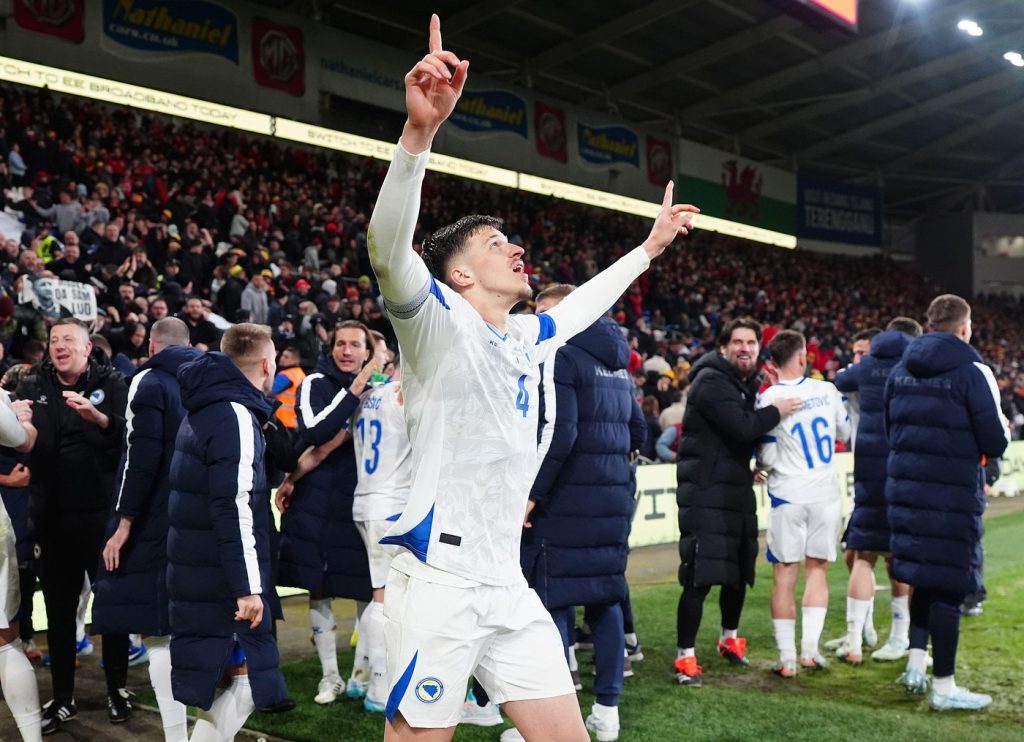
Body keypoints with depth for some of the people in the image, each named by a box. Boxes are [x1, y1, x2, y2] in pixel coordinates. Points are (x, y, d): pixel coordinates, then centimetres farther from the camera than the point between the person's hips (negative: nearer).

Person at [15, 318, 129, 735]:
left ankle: (118, 686, 23)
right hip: (52, 514, 3)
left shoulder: (111, 383, -1)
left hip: (101, 512, -3)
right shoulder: (32, 385, 8)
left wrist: (95, 416, -30)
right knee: (58, 608, 10)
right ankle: (62, 698, 20)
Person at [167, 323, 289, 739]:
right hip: (221, 578, -9)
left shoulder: (204, 407, 13)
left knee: (221, 675, 15)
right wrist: (247, 587, -22)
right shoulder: (236, 415, -17)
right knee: (246, 674, -2)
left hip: (198, 569, 9)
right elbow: (234, 509, -23)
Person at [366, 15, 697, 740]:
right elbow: (387, 246, -28)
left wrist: (650, 246, 42)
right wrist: (420, 129, -42)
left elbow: (583, 304, 34)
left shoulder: (524, 339, 13)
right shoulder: (439, 320, -8)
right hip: (439, 581, -7)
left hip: (508, 585, 7)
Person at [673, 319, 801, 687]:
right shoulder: (711, 380, -13)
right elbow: (741, 427, -23)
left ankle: (729, 639, 38)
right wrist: (776, 411, -10)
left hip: (738, 491, 9)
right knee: (699, 578, -10)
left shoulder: (748, 383, 15)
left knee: (740, 571, 17)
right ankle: (685, 657, 0)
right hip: (705, 493, -9)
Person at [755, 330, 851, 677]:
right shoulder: (827, 390, -2)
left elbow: (768, 458, -8)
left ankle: (787, 657, 9)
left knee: (784, 575, 6)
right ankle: (810, 648, 9)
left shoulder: (768, 398, -11)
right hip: (826, 494, 3)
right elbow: (845, 433, 13)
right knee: (817, 569, 15)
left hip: (788, 496, -2)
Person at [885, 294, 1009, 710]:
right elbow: (995, 444, -12)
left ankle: (915, 663, 20)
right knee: (948, 586, 3)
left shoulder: (901, 370, 8)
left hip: (905, 487, 6)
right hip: (951, 494, -6)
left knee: (922, 577, 21)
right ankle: (943, 687, 11)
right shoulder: (972, 372, -12)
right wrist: (1003, 429, 10)